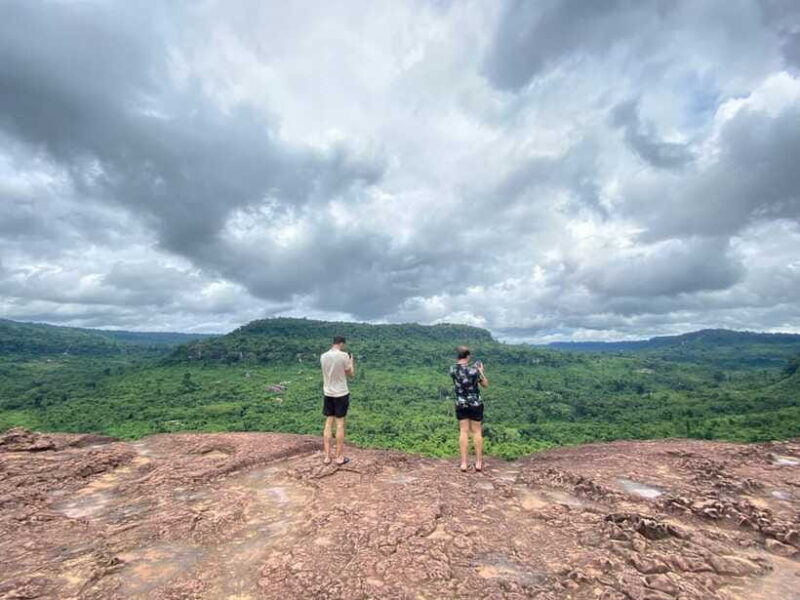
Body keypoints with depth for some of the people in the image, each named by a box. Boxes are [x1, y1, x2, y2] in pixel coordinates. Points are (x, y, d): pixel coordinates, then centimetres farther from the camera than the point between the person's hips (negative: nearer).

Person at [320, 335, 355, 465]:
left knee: (328, 423, 11)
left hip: (327, 394, 5)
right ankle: (339, 457, 13)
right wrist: (351, 360, 10)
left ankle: (327, 456, 15)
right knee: (340, 424, 4)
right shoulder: (344, 356, -15)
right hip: (341, 394, -5)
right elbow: (351, 374, -5)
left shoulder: (323, 356, 1)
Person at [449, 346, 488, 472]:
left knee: (463, 432, 8)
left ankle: (463, 463, 9)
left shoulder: (452, 369, -7)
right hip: (475, 404, -2)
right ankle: (478, 463, 17)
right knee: (477, 431, 9)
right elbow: (485, 384, -4)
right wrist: (481, 371, 8)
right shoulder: (473, 370, -17)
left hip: (460, 405, 2)